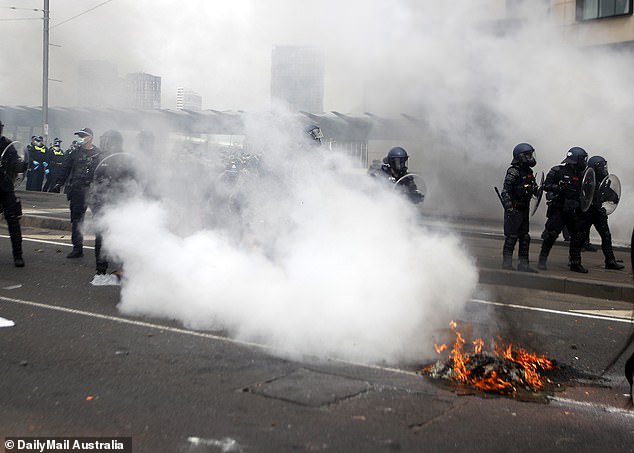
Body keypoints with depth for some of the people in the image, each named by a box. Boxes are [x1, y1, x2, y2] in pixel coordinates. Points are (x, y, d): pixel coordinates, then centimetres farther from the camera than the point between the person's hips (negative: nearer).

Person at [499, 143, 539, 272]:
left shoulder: (528, 172, 13)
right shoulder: (513, 172, -13)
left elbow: (533, 188, 21)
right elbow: (505, 191, -17)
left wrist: (537, 190, -3)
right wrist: (509, 208, -23)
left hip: (524, 209, 9)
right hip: (514, 209, -8)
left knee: (525, 237, 9)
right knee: (511, 236, -6)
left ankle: (523, 264, 15)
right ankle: (507, 263, 1)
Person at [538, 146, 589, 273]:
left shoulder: (580, 175, 12)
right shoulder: (557, 171, -5)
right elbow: (546, 185, -9)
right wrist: (559, 187, -24)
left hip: (574, 210, 6)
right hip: (558, 209, -6)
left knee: (578, 236, 4)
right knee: (551, 234, -9)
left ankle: (575, 263, 15)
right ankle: (542, 260, 3)